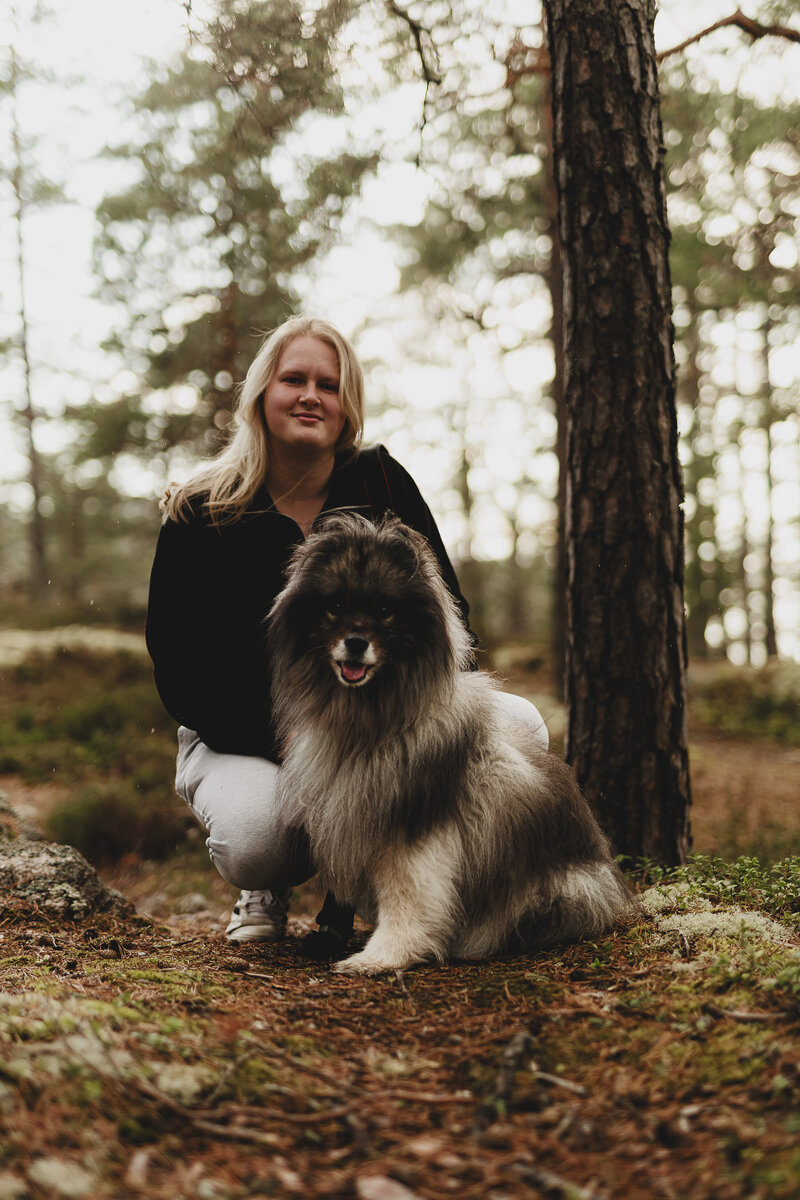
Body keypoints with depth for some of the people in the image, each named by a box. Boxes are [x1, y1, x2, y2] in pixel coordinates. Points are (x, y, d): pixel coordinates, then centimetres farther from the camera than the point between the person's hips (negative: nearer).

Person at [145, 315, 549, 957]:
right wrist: (282, 738, -25)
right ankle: (268, 886, 6)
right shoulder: (199, 516, -7)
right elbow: (179, 670, -10)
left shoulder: (381, 483, -1)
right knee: (252, 833, -38)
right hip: (242, 739, -3)